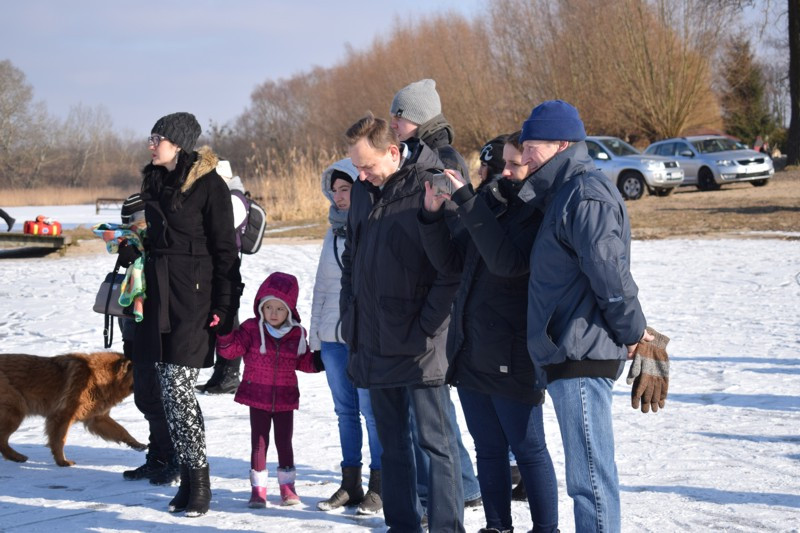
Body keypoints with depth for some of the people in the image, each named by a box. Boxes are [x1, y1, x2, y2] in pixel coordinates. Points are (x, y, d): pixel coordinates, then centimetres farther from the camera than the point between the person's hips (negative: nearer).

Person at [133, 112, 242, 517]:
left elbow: (225, 249, -9)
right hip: (158, 296, 7)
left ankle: (199, 481, -2)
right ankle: (188, 480, 13)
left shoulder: (208, 184, -8)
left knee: (178, 387, -11)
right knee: (169, 392, 6)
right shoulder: (155, 183, 14)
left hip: (194, 296, -7)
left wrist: (224, 306, -15)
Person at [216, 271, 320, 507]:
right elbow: (232, 349, -10)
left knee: (284, 442, 8)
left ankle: (287, 486, 20)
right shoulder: (251, 329, -4)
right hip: (257, 397, -1)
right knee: (259, 442, 4)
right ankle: (258, 488, 11)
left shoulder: (296, 334, 2)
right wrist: (225, 334, -28)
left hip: (285, 399, 1)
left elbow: (304, 362, 12)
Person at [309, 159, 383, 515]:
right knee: (345, 410, 11)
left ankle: (379, 487, 6)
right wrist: (315, 330, 15)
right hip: (333, 335, 7)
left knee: (372, 410, -3)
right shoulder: (335, 231, 14)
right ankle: (350, 485, 19)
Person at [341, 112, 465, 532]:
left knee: (435, 440, -4)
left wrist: (426, 326, -16)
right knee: (392, 442, 14)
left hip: (418, 346, -7)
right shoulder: (363, 190, 11)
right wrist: (349, 314, 13)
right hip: (373, 341, 7)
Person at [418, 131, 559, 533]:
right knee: (488, 450, 15)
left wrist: (467, 202, -26)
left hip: (512, 357, -7)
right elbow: (450, 261, 12)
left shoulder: (541, 214, -12)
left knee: (528, 450, 2)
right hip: (471, 351, 7)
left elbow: (509, 262, -27)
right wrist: (433, 214, -5)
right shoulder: (491, 203, 10)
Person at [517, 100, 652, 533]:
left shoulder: (586, 196, -14)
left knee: (590, 478, -9)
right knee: (590, 475, 14)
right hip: (570, 355, 10)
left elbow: (611, 275, -21)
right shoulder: (567, 192, 19)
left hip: (581, 356, -10)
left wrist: (632, 333, -12)